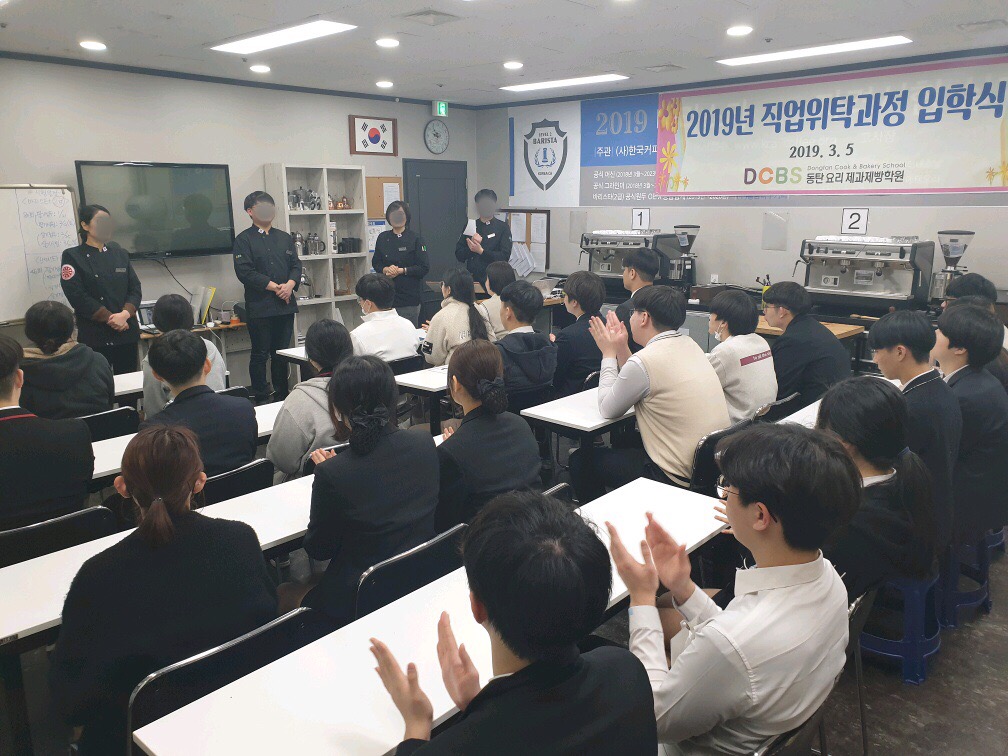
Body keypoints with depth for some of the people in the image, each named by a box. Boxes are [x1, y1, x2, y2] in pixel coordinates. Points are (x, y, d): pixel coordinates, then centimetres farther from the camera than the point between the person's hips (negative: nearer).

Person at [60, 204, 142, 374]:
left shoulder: (120, 254, 12)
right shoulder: (72, 257, 0)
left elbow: (135, 289, 6)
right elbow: (78, 296, -8)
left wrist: (125, 314, -11)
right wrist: (110, 319, -15)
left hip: (127, 332, 4)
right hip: (95, 336, -4)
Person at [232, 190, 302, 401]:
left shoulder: (284, 237, 16)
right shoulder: (244, 239, -1)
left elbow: (296, 265, 11)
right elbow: (244, 271, -11)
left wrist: (290, 284, -10)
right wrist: (274, 287, -15)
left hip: (285, 304, 5)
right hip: (259, 307, -5)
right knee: (260, 355, 1)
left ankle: (282, 397, 21)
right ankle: (261, 400, 10)